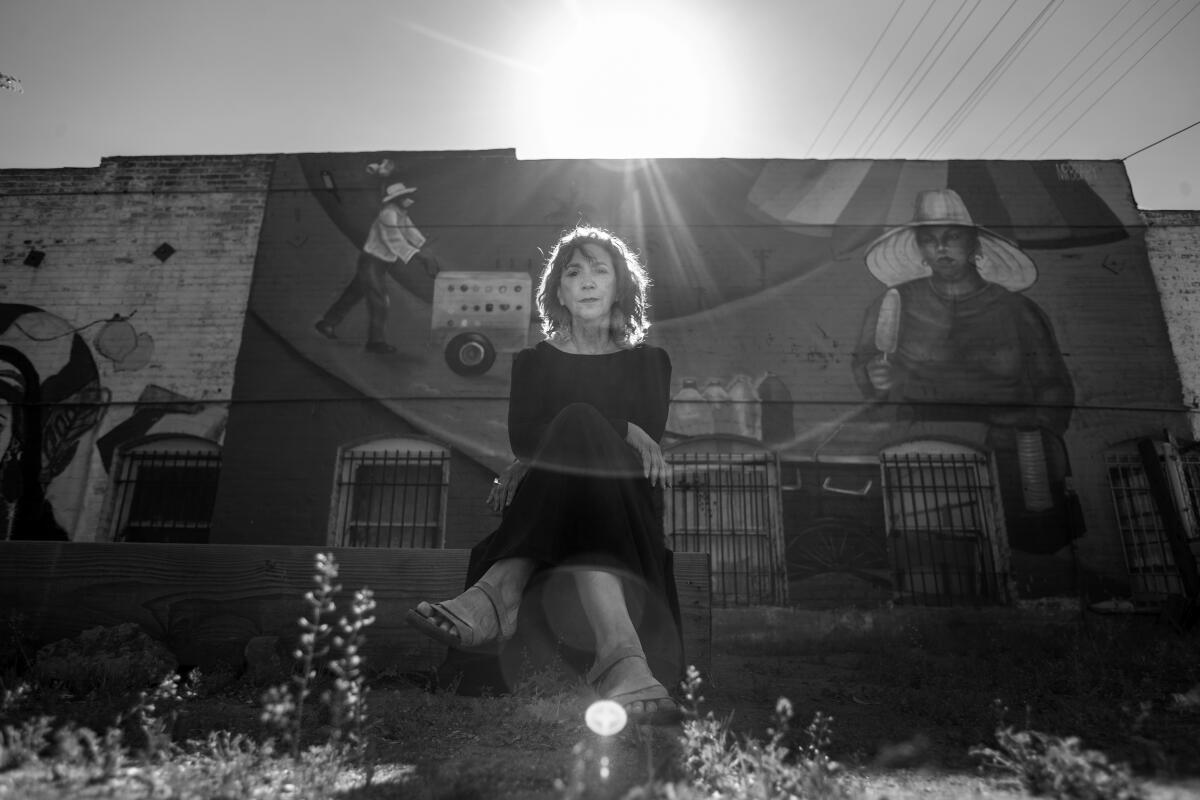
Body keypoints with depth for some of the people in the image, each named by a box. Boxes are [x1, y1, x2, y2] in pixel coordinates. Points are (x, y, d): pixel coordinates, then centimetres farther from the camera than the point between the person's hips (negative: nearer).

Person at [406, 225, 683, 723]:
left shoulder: (649, 362, 22)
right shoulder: (534, 362, 22)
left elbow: (650, 440, 3)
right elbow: (521, 437, 3)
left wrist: (548, 455, -13)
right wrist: (619, 434, -12)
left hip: (627, 500, 0)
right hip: (549, 501, 0)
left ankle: (496, 595, -55)